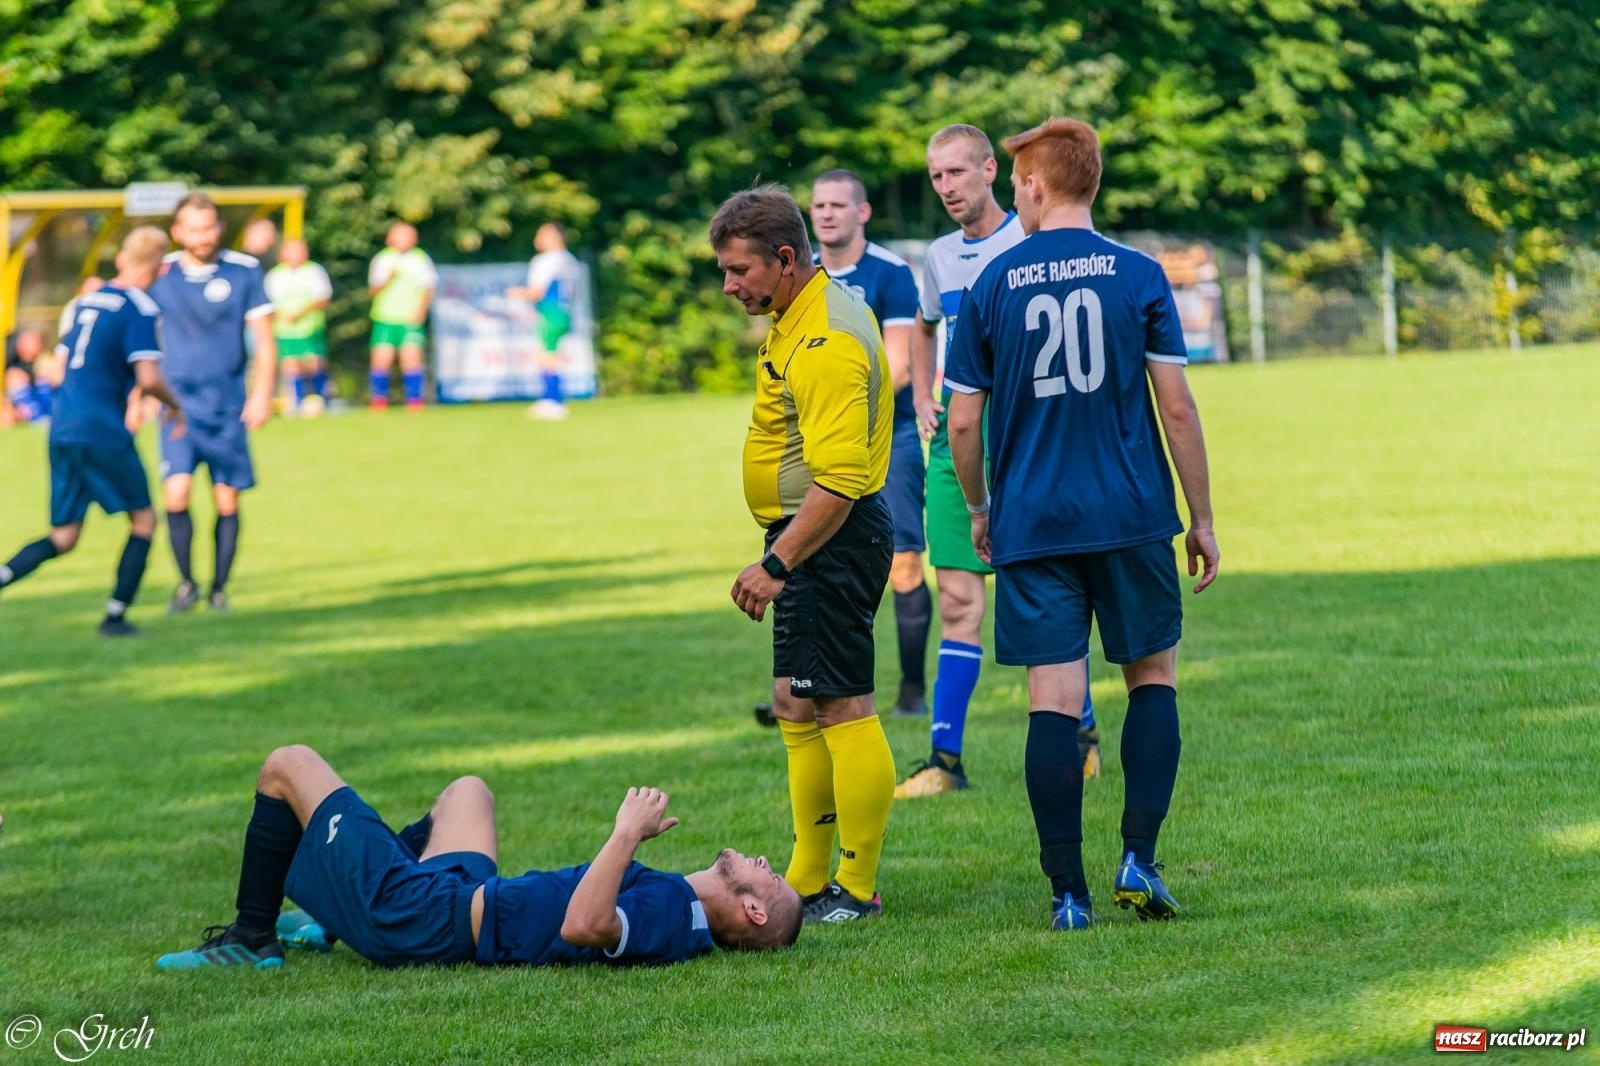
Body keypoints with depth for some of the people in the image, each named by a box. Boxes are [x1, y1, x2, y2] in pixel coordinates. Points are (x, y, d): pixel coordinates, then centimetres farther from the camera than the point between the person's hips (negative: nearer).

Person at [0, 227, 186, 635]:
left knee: (63, 537, 11)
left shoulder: (87, 301, 15)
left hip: (62, 429, 7)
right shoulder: (140, 310, -8)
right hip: (103, 431, -7)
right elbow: (148, 378, -17)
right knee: (143, 520, 11)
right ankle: (115, 614, 7)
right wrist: (174, 405, 1)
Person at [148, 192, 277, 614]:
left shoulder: (245, 271, -3)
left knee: (227, 500, 0)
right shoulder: (160, 274, 0)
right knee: (176, 493, -13)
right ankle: (186, 583, 4)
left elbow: (264, 339, 1)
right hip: (178, 403, 0)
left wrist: (262, 395, -8)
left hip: (228, 408, 0)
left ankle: (219, 588, 16)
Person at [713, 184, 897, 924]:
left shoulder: (826, 343, -21)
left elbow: (838, 481, -27)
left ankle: (858, 890, -4)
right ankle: (807, 881, 22)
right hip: (813, 540, 11)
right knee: (796, 706, 15)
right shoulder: (803, 317, 12)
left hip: (831, 539, -11)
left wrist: (775, 564, -27)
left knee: (840, 709, -8)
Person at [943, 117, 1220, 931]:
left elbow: (962, 421, 3)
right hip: (1133, 517, 0)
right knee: (1153, 676, 14)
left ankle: (1068, 892, -2)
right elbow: (1176, 407, -3)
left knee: (1053, 700, 0)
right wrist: (1202, 519, 5)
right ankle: (1138, 857, 1)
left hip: (1031, 524, 0)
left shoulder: (991, 287, 0)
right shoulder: (1139, 276, -2)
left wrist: (978, 510, 19)